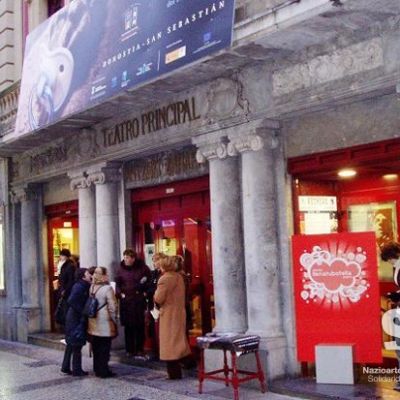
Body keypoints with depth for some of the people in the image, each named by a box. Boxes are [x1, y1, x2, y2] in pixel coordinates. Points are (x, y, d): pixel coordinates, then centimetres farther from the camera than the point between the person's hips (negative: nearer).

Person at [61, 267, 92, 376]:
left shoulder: (84, 287, 9)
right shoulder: (79, 287, -18)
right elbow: (71, 301, -27)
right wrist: (82, 311, -21)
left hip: (73, 318, 9)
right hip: (77, 319, -9)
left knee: (71, 344, 16)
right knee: (77, 345, 0)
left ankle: (66, 367, 25)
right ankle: (77, 370, 8)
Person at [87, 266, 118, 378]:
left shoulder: (91, 287, 2)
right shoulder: (107, 288, -14)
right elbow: (112, 307, -14)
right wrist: (114, 320, -2)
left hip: (93, 323, 6)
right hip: (105, 324, -6)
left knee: (96, 348, 14)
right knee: (104, 348, 2)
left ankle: (97, 369, 22)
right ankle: (104, 371, 6)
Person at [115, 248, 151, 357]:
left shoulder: (142, 268, -1)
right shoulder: (121, 269, 4)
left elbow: (150, 280, 7)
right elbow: (117, 284, 12)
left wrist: (146, 292, -2)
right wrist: (120, 293, -3)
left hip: (139, 300, -1)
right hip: (125, 301, 1)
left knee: (140, 326, 2)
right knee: (128, 326, 4)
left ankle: (140, 349, 11)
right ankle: (129, 349, 13)